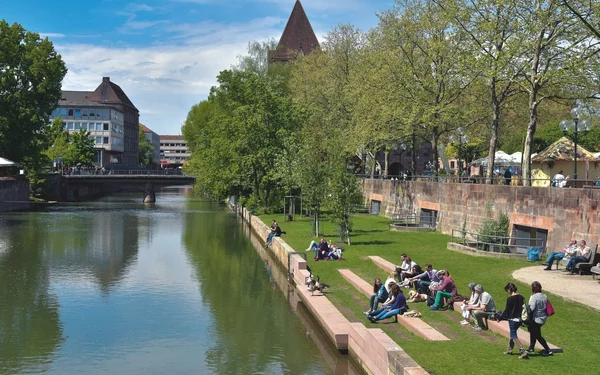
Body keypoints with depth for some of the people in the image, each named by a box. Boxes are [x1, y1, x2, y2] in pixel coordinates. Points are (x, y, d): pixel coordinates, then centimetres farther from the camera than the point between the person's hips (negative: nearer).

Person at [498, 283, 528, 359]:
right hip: (520, 319, 8)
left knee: (514, 336, 1)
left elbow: (506, 310, -13)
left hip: (513, 319, -8)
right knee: (512, 333, 22)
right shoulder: (521, 297, 3)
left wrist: (500, 318, -1)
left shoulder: (510, 299, -17)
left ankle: (523, 352, -9)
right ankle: (509, 350, 32)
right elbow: (523, 308, 11)